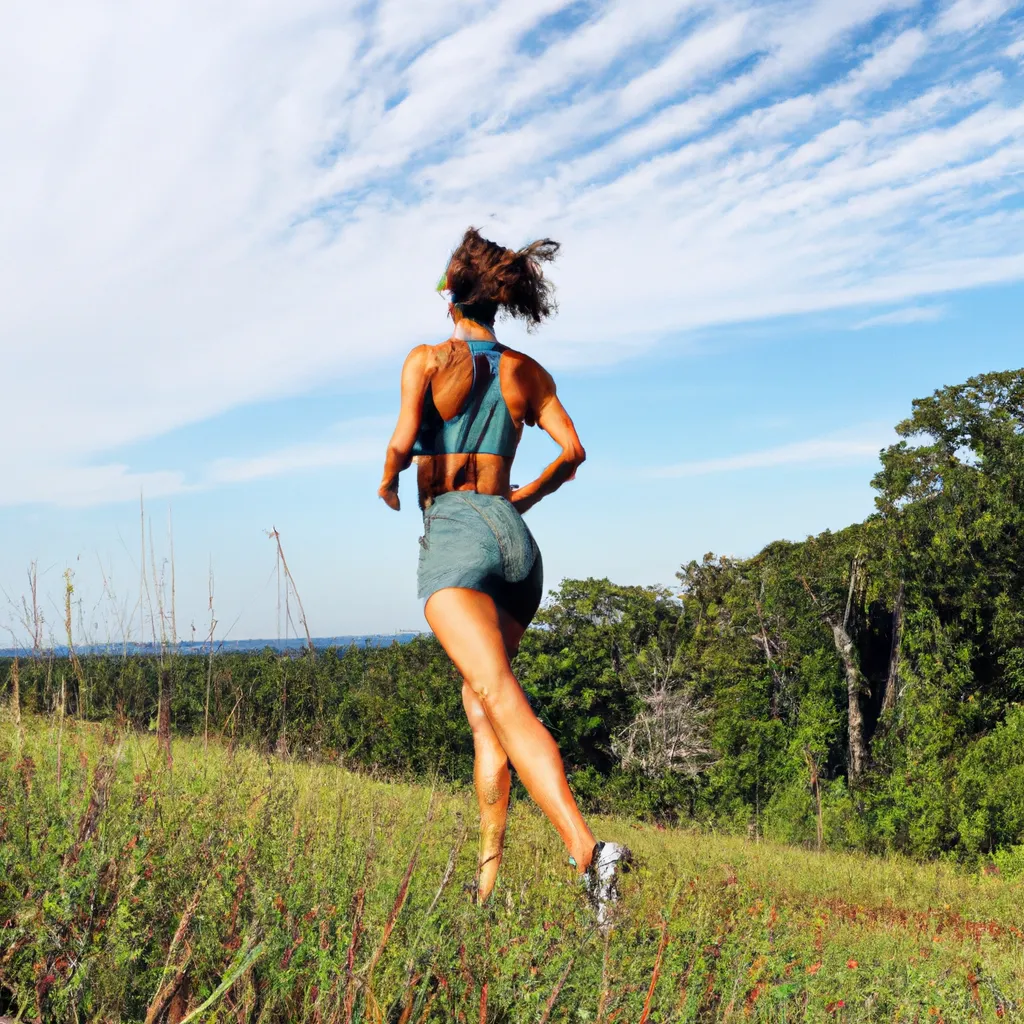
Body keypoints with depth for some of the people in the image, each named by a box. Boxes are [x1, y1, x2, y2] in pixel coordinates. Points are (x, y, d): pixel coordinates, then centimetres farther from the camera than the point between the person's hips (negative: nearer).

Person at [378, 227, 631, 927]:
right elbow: (573, 451, 7)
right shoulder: (527, 372, 15)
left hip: (455, 533, -5)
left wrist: (388, 484, 12)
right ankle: (489, 874, 14)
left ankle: (587, 849, -39)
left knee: (502, 699, -20)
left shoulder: (429, 358, 3)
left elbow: (403, 442, -9)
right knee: (478, 703, 17)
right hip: (517, 540, 6)